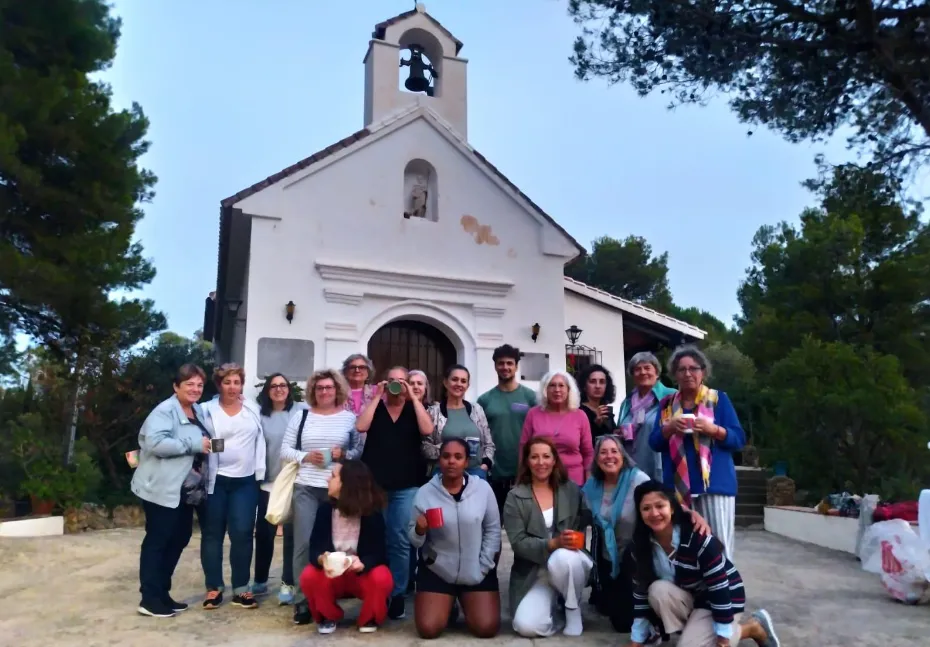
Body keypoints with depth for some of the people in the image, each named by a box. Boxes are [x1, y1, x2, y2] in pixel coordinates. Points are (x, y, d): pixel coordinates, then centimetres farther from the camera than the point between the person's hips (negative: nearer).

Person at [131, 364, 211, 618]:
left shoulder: (199, 412, 14)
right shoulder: (164, 411, -14)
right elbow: (155, 443, -29)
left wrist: (207, 445, 7)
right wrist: (194, 444, -25)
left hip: (186, 490, 9)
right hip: (162, 490, -9)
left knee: (178, 540, 15)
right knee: (157, 541, 0)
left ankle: (162, 593, 27)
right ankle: (150, 599, 10)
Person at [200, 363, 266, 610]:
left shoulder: (253, 409, 6)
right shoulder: (207, 410, -3)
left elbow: (260, 442, 7)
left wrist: (260, 473, 3)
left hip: (245, 481, 2)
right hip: (215, 480, -1)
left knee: (242, 534, 2)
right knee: (212, 534, 8)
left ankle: (241, 589, 13)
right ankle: (214, 587, 21)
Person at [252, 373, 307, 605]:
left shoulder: (302, 410, -5)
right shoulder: (260, 414, 2)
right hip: (267, 482, 3)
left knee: (291, 533, 3)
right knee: (263, 532, 12)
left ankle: (287, 583, 14)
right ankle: (260, 580, 29)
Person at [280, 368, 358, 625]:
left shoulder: (350, 417, 4)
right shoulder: (301, 416, 8)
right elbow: (285, 450, 8)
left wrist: (345, 454, -14)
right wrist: (305, 456, -9)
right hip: (305, 488, 1)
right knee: (303, 543, 0)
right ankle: (302, 601, 11)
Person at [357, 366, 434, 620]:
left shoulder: (415, 409, 8)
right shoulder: (376, 407, 9)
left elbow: (427, 430, -12)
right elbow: (361, 427, -10)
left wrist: (413, 398, -10)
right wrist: (377, 397, -9)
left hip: (406, 487, -1)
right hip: (374, 483, 1)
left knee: (400, 541, 1)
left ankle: (397, 595, 12)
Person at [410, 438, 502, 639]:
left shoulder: (483, 488, -8)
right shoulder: (424, 493, -7)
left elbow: (493, 531, -1)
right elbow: (414, 541, -2)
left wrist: (484, 566, -7)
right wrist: (420, 531, -25)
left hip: (477, 571, 0)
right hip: (437, 571, 0)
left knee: (487, 629, -8)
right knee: (428, 630, -8)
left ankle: (465, 605, 27)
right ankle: (448, 607, 27)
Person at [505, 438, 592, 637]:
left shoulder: (572, 490, 2)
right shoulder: (515, 497, -4)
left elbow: (584, 526, 5)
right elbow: (518, 543, -11)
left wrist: (569, 544, -15)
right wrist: (553, 543, -24)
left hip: (569, 561, 1)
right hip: (533, 574, -1)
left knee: (562, 558, -35)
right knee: (527, 626, -24)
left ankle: (573, 610, -5)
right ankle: (555, 603, 10)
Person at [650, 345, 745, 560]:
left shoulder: (719, 399, 6)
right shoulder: (666, 404, 13)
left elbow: (739, 439, 2)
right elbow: (654, 443, 9)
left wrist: (713, 429, -15)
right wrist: (669, 428, -10)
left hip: (714, 484, -2)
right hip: (679, 486, 2)